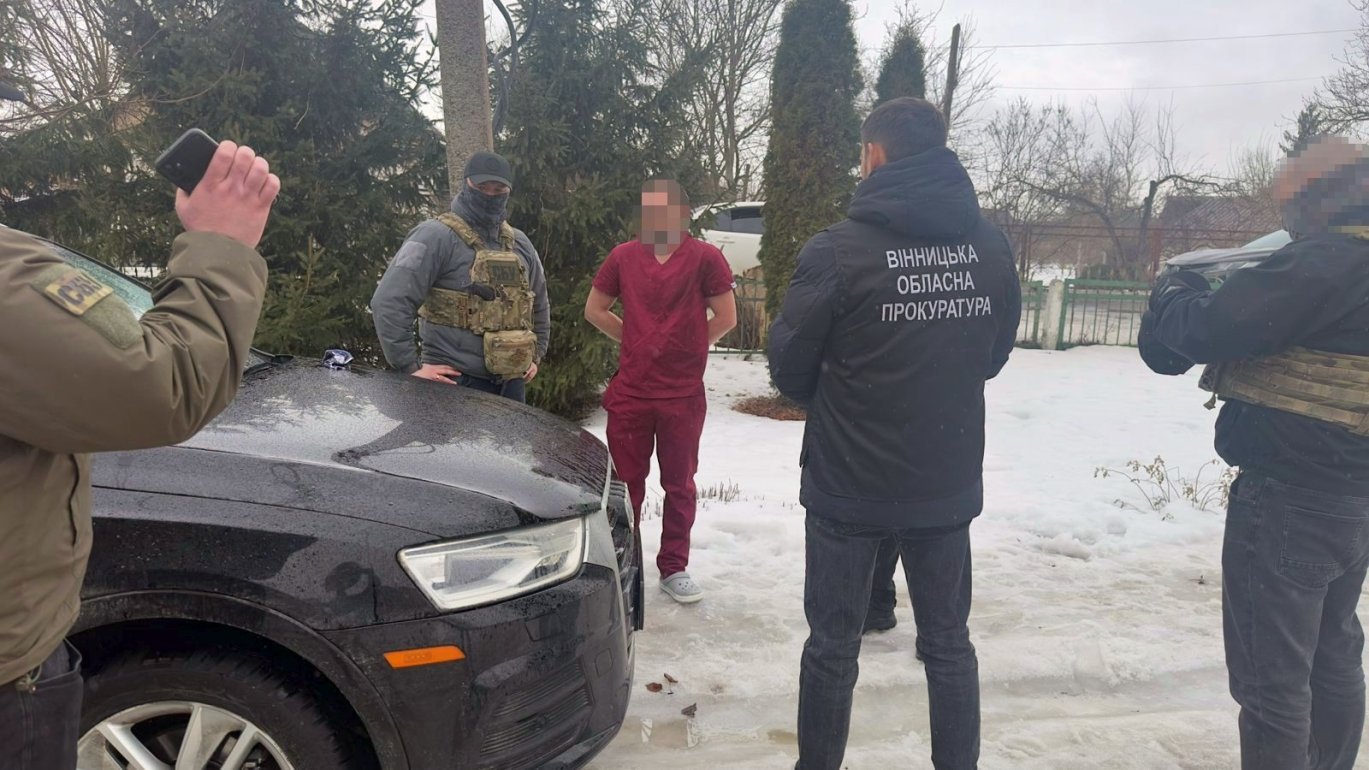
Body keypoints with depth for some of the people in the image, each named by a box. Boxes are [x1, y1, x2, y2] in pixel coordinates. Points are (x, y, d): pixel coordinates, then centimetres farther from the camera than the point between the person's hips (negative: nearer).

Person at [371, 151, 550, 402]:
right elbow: (389, 301, -16)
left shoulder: (519, 243, 14)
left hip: (511, 383, 7)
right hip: (456, 383, -6)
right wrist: (411, 367, -16)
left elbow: (539, 304, 27)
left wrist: (535, 355, 19)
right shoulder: (437, 236, -9)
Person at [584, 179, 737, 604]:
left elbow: (726, 318, -3)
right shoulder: (624, 257, 3)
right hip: (630, 392, 2)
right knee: (626, 483, 11)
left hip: (683, 394, -2)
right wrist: (638, 342, 6)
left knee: (679, 485, 10)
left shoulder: (705, 258, -5)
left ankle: (674, 568, 25)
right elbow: (594, 310, 11)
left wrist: (688, 347, 3)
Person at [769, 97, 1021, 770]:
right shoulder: (990, 245, -1)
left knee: (833, 645, 12)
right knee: (949, 642, 19)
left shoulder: (837, 249, -15)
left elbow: (788, 369, -7)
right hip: (948, 483, 4)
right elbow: (993, 355, 11)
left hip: (848, 485, -4)